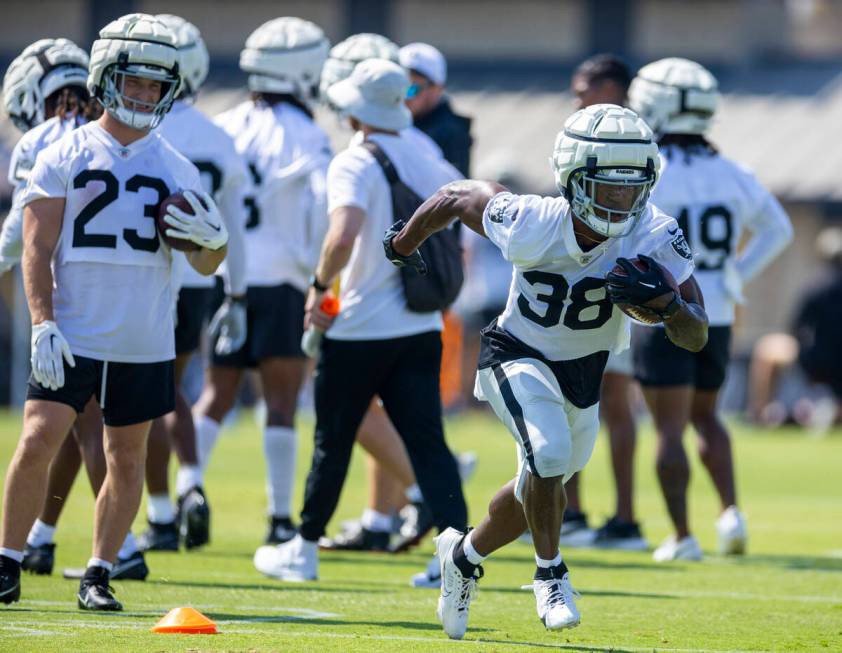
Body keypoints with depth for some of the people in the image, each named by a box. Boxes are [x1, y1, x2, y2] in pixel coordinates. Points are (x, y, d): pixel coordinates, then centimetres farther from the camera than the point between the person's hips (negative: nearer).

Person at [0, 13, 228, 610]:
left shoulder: (176, 170, 8)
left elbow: (206, 265, 12)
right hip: (72, 335, -2)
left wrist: (213, 241, -11)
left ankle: (99, 576, 15)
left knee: (127, 459, 6)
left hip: (144, 343, 3)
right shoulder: (65, 156, 1)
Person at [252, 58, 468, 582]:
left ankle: (305, 549, 23)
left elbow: (343, 234, -29)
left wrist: (320, 285, -14)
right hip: (422, 328, 5)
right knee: (427, 440, 1)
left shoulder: (354, 165, -14)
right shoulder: (425, 163, 8)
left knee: (334, 443, 10)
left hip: (361, 329, -5)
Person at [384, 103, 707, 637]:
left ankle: (465, 554, 47)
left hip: (584, 371, 4)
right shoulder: (529, 227, -32)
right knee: (549, 453, -29)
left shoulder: (656, 237, -27)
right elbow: (458, 197, -11)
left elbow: (697, 338, -24)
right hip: (520, 356, -4)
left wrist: (667, 301, -45)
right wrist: (404, 243, 6)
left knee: (542, 488, 19)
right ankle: (551, 573, -6)